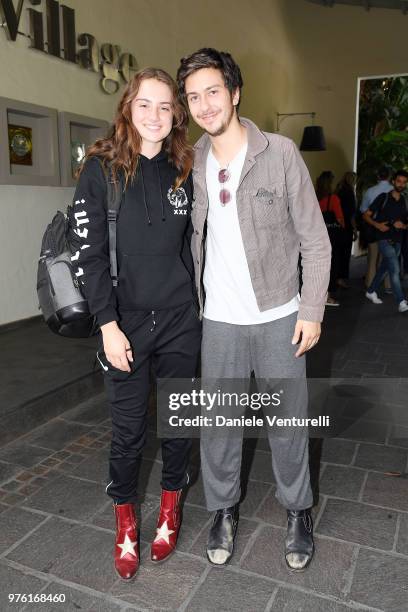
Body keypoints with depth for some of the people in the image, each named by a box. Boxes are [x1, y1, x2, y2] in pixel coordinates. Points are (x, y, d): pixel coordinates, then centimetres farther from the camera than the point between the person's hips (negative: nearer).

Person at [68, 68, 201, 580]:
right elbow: (88, 251, -9)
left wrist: (198, 304, 8)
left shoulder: (183, 171, 6)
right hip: (126, 321, -3)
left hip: (181, 318, 3)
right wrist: (109, 324, -14)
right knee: (128, 428, 6)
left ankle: (170, 507, 37)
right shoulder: (102, 168, -4)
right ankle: (125, 521, 31)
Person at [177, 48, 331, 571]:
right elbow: (194, 242, 9)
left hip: (279, 317, -2)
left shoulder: (281, 153, -7)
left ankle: (297, 511, 34)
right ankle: (224, 509, 33)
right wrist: (195, 304, 8)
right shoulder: (192, 164, 2)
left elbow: (315, 240, -4)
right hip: (219, 320, 2)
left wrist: (311, 309, -8)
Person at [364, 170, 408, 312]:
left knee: (384, 268, 16)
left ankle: (371, 291, 34)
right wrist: (377, 225, -20)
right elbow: (366, 215, -4)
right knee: (395, 269, -16)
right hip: (384, 239, -6)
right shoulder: (383, 198, -4)